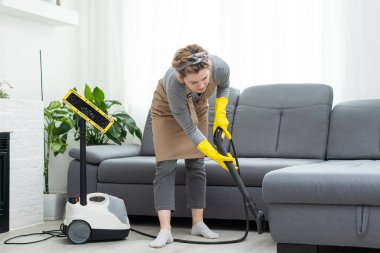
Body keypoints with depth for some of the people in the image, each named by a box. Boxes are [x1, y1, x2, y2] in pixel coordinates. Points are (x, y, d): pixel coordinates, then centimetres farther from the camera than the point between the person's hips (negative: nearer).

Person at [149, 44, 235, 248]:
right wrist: (214, 155, -31)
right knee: (165, 166, -12)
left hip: (197, 108, 4)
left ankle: (198, 223, 9)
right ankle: (165, 230, -16)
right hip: (167, 110, -3)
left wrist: (220, 114, -17)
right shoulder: (174, 85, -44)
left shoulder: (220, 67, -36)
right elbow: (190, 129, -31)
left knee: (196, 165, 1)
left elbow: (223, 86, -7)